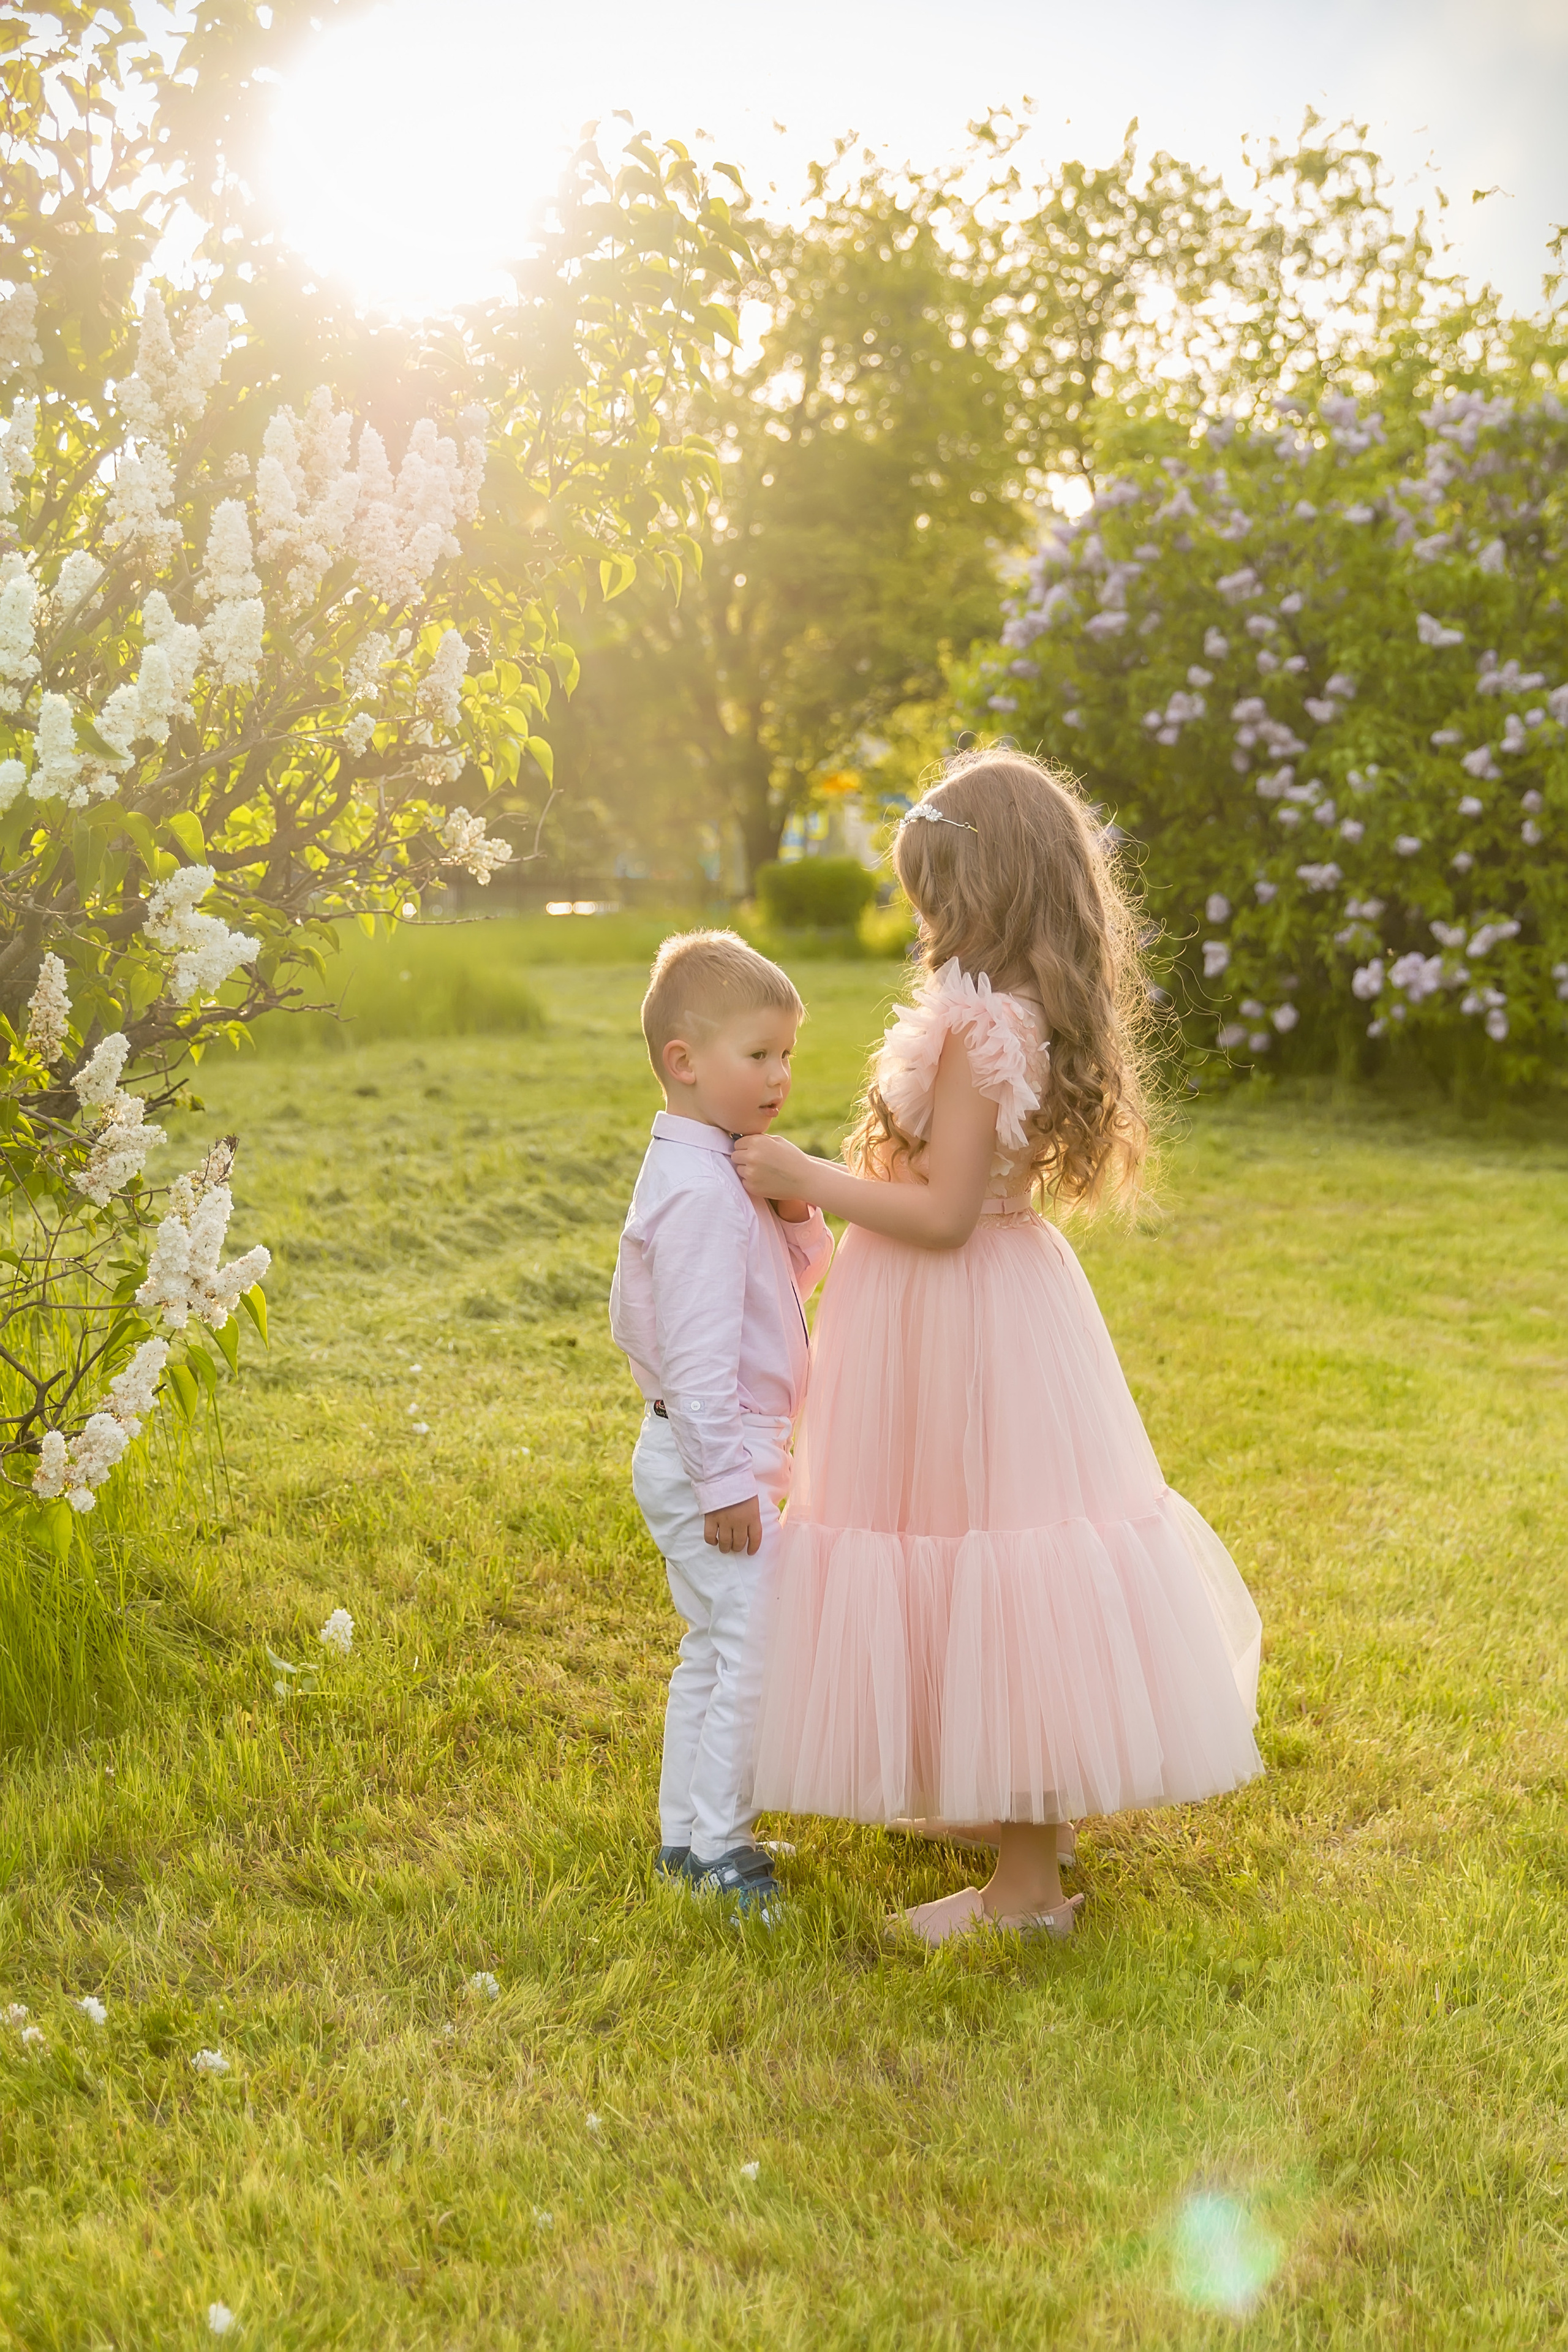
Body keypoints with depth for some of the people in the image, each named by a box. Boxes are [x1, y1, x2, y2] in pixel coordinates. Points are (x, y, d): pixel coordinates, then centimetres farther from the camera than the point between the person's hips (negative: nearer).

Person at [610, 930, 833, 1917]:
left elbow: (796, 1284, 17)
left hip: (732, 1448, 11)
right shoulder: (698, 1189, -21)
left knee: (715, 1649, 17)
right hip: (712, 1455, -11)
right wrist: (727, 1482, -22)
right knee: (755, 1646, -6)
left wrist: (798, 1219, -4)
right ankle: (718, 1845, 5)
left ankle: (687, 1835, 27)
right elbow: (698, 1349, -23)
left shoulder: (732, 1174, 11)